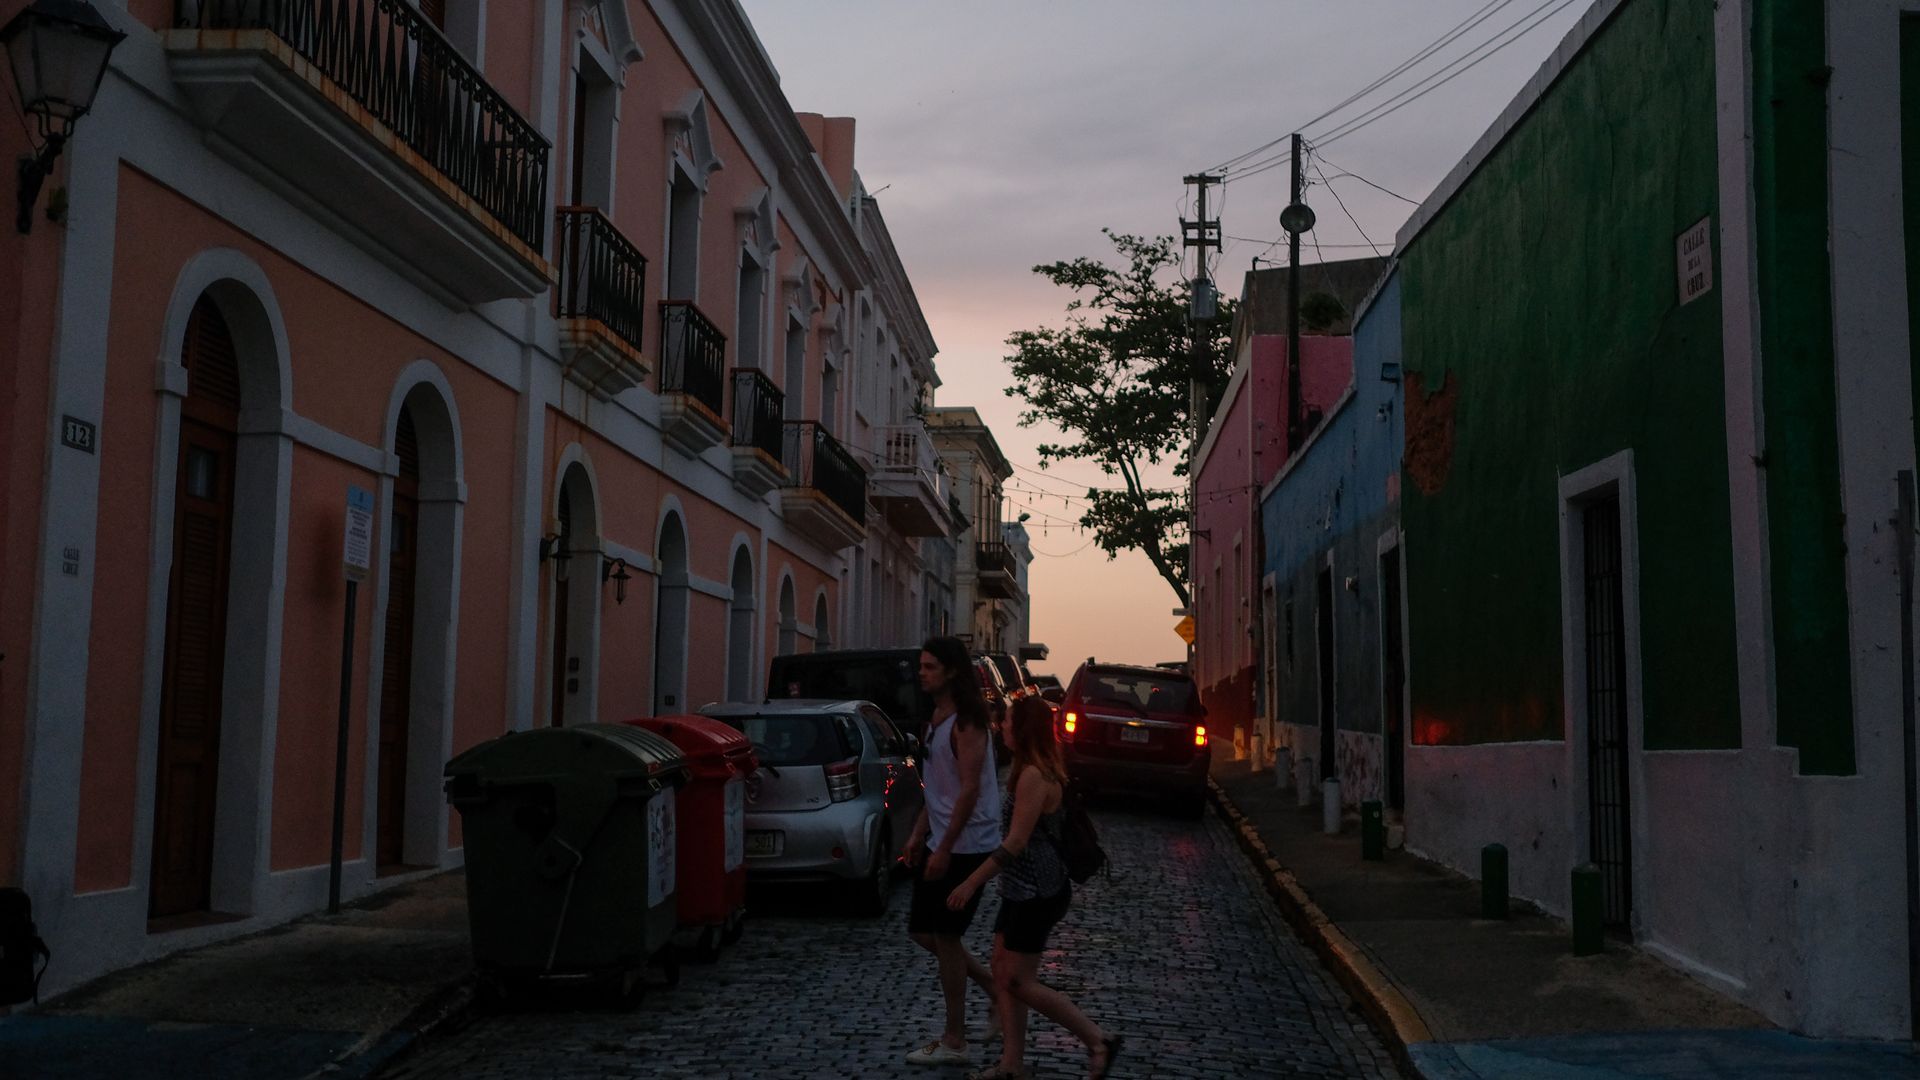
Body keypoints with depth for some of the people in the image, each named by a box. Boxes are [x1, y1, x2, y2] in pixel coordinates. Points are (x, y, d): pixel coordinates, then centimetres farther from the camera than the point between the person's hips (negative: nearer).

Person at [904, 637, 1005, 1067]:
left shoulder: (966, 723, -16)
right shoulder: (937, 717, 12)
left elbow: (969, 790, -22)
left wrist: (944, 849, -23)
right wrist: (919, 834, 14)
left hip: (966, 846, -9)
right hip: (941, 843, 9)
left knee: (944, 936, -3)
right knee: (924, 932, 11)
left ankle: (954, 1042, 7)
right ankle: (995, 990, 24)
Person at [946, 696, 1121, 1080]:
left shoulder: (1034, 776, -20)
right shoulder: (1039, 770, 11)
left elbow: (1016, 842, -23)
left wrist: (971, 883, -20)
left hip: (1037, 892, -10)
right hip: (1023, 889, 10)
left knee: (1019, 981, -3)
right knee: (1003, 973, 10)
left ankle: (1099, 1041, 4)